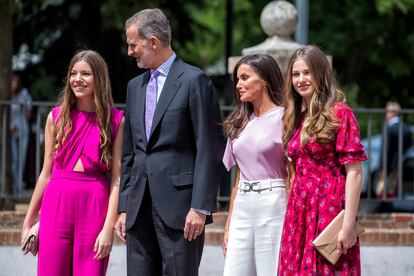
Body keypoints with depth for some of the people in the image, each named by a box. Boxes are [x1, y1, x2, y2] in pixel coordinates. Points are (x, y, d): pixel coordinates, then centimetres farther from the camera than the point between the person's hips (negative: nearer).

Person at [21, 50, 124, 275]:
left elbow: (117, 179, -3)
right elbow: (46, 173, 13)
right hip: (57, 202, 2)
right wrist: (28, 222, 12)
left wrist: (109, 227, -12)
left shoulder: (116, 121, 1)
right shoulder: (57, 117, 9)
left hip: (95, 205, -2)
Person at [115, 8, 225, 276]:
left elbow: (209, 150, -9)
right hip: (140, 207, 7)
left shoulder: (194, 80, -4)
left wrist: (200, 207, -15)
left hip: (179, 204, -7)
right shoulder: (136, 86, 18)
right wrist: (124, 207, 14)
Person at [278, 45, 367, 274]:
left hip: (329, 212, -6)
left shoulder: (339, 113, -5)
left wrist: (348, 224, -17)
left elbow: (354, 172, -11)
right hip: (299, 213, 6)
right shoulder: (296, 118, 15)